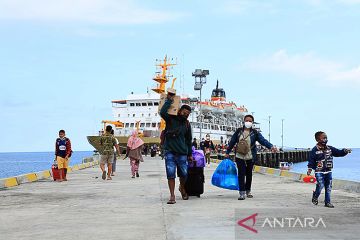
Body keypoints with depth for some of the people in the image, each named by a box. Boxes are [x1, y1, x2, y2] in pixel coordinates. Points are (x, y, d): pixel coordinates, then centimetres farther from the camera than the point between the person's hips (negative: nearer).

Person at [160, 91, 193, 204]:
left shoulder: (187, 124, 11)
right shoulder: (171, 119, 0)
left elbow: (188, 140, 19)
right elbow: (162, 112, -21)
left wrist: (190, 154, 18)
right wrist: (169, 100, -14)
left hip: (182, 153, 3)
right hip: (170, 151, -3)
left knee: (184, 174, 6)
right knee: (171, 174, -6)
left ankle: (182, 188, 36)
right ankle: (172, 195, 0)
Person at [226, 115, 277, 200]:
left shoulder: (255, 133, -1)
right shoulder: (239, 131, 3)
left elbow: (263, 140, -13)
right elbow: (232, 142, 10)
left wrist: (271, 146, -29)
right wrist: (227, 152, 14)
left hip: (250, 157, 0)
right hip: (239, 157, 0)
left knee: (249, 174, 11)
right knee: (241, 174, -8)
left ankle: (248, 191, 29)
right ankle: (242, 193, -8)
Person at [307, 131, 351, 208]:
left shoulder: (330, 149, 5)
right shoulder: (314, 150, -8)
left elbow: (339, 152, 6)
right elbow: (311, 161, -8)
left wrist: (345, 151, -13)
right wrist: (309, 170, -16)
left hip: (328, 171, 5)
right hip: (319, 172, -5)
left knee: (328, 187, 6)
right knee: (320, 186, -12)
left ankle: (328, 202, 16)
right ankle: (315, 197, 16)